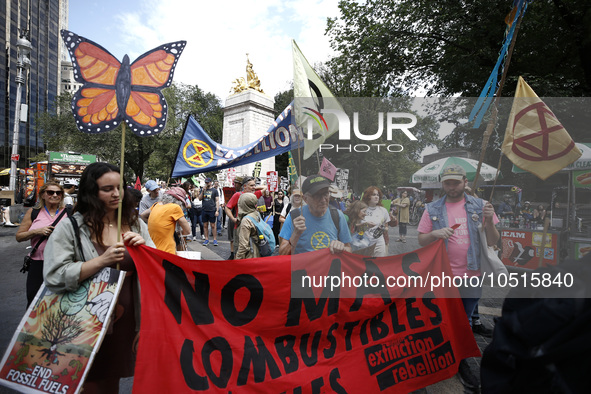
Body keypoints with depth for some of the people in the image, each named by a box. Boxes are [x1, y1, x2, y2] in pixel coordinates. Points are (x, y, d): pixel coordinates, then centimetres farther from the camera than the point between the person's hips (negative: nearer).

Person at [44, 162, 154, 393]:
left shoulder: (135, 224, 1)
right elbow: (54, 276, -18)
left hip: (124, 320, 4)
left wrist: (145, 248, -16)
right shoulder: (70, 227, -9)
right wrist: (102, 260, -26)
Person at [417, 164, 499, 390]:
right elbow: (421, 241, 2)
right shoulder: (433, 210, -1)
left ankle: (461, 362, 34)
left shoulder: (480, 206, 0)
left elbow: (493, 242, 0)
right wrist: (435, 233, -18)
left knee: (464, 321, 15)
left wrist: (488, 221, -18)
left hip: (471, 276, 1)